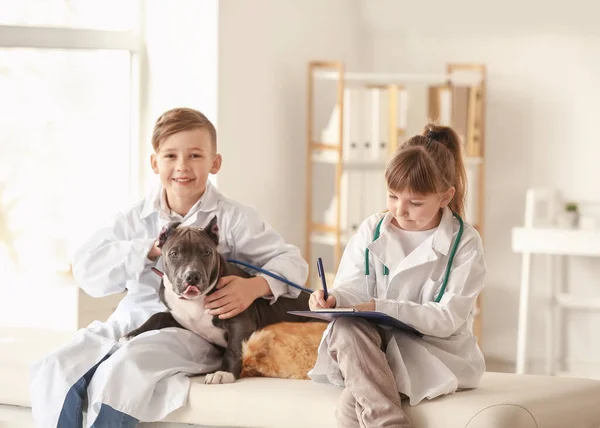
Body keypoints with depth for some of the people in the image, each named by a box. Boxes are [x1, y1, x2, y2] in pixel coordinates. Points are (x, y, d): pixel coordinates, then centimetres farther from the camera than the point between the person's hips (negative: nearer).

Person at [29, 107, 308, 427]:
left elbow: (292, 261, 0)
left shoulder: (231, 218, 4)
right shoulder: (137, 219, 12)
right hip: (129, 322, 4)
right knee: (55, 371, -20)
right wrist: (151, 250, -14)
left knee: (119, 371, -34)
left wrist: (255, 286, -23)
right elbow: (86, 269, 0)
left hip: (191, 330, -4)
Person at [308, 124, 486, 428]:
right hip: (373, 345, 4)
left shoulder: (464, 243, -4)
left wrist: (382, 308, -25)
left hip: (433, 351, -4)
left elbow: (447, 319, -13)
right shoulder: (372, 230, 9)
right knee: (346, 327, -35)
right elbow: (354, 289, 1)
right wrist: (334, 299, -25)